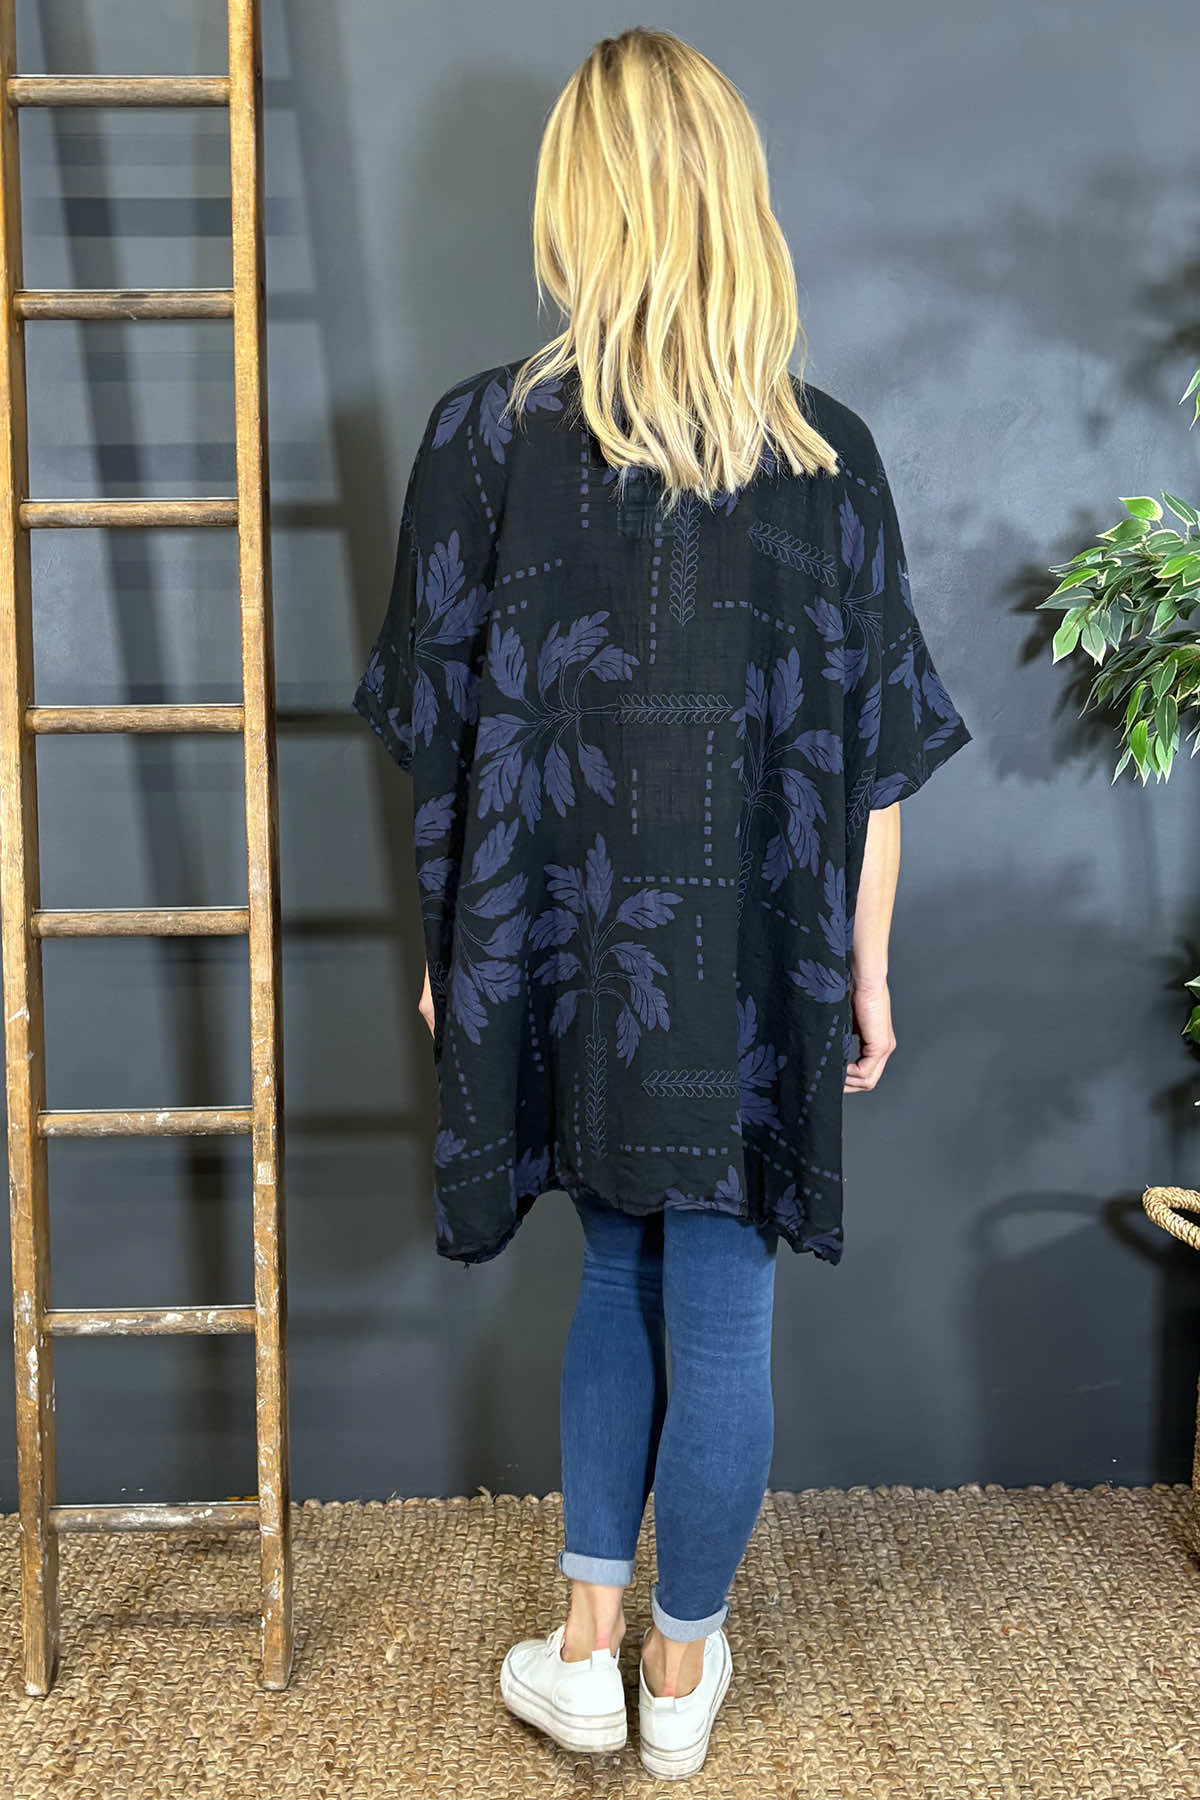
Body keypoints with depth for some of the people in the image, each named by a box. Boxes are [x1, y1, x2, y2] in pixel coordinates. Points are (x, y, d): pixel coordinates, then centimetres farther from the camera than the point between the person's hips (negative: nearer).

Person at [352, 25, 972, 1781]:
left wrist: (450, 945, 9)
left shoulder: (486, 431, -6)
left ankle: (587, 1643, 28)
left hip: (563, 951, 1)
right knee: (720, 1303, 13)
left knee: (621, 1270, 21)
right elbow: (874, 749, -2)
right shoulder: (827, 451, -4)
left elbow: (438, 729, -3)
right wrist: (866, 970, 8)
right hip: (754, 966, 0)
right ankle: (684, 1667, 30)